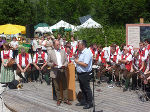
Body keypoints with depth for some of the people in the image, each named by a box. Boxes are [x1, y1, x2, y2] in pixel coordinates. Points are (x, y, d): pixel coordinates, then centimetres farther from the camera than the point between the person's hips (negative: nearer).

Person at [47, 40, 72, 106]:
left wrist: (65, 65, -11)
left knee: (65, 86, 5)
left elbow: (66, 60, 9)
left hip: (63, 71, 2)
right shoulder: (50, 52, 1)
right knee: (57, 87, 6)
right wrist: (52, 64, -18)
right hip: (55, 72, -2)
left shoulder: (63, 51, 9)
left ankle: (66, 99, 13)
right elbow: (48, 62, 2)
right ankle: (59, 99, 19)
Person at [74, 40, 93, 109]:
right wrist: (76, 57, 5)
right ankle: (85, 101, 29)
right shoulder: (81, 52, 12)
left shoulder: (87, 52, -19)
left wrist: (77, 61, -15)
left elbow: (85, 64, -27)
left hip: (85, 74, -10)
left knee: (87, 88, 0)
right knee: (82, 88, 17)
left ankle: (89, 103, 12)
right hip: (80, 73, 10)